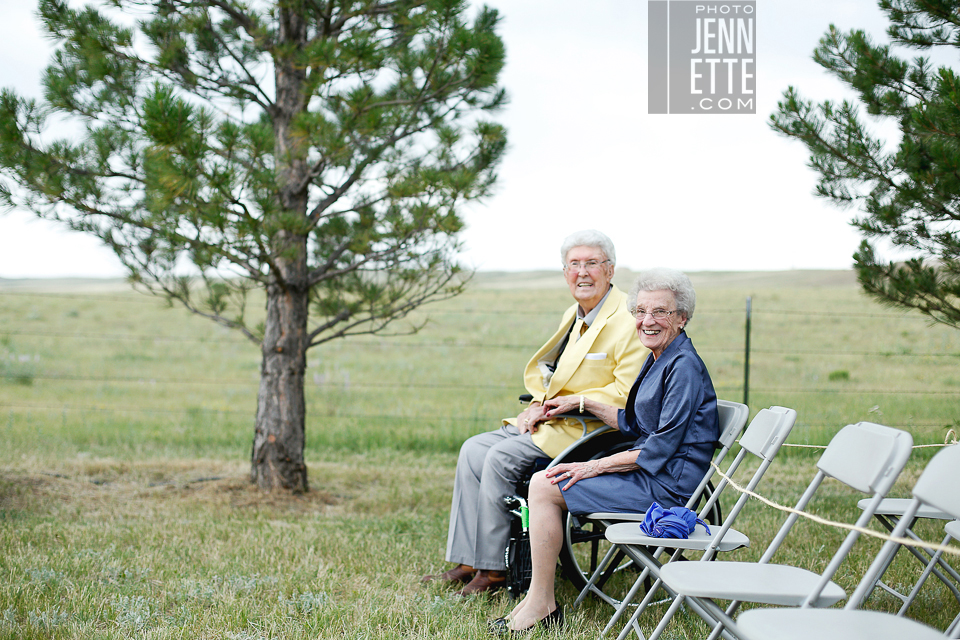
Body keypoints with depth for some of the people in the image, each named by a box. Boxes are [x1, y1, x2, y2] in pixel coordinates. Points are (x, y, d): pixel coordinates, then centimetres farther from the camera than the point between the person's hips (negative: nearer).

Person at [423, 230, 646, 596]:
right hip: (555, 422, 9)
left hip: (590, 431, -9)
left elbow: (626, 394, -22)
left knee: (501, 457, -21)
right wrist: (539, 404, 1)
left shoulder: (626, 320, -15)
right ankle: (467, 563, -3)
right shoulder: (574, 315, 14)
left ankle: (493, 570, -11)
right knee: (473, 450, -3)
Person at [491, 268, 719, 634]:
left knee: (544, 487, -13)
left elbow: (662, 448, -20)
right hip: (648, 471, 10)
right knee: (542, 481, 5)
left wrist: (595, 466, -16)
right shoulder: (658, 360, 13)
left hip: (666, 485, -10)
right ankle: (538, 597, 5)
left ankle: (542, 605, -4)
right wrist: (582, 404, 16)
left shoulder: (685, 367, -17)